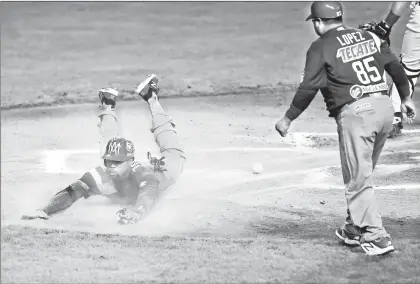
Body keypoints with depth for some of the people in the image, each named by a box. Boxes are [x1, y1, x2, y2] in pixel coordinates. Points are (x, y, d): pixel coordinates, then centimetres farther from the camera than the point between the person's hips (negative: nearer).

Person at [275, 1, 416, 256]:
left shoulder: (321, 47, -2)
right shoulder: (368, 37, 16)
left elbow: (309, 88, -7)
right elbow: (395, 67, 16)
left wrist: (288, 119, 0)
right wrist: (406, 97, 29)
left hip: (356, 111, -7)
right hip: (384, 106, 7)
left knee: (358, 180, 0)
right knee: (362, 174, 20)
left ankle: (377, 237, -5)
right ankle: (356, 228, 29)